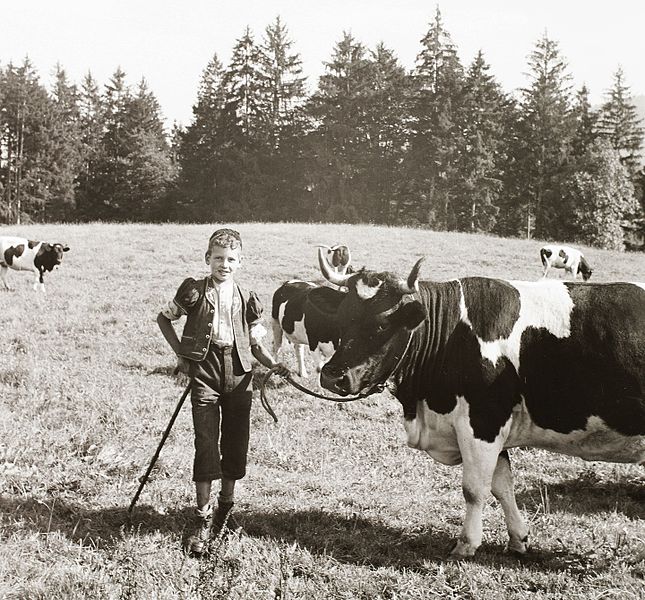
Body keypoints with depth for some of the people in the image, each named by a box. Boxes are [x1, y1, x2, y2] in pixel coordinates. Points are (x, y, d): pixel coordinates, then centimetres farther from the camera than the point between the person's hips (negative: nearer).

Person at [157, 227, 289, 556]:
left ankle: (225, 509, 26)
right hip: (205, 371, -3)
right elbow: (163, 317, 11)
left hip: (239, 374, 3)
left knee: (236, 445, 8)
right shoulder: (194, 291, -1)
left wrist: (273, 363, -8)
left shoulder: (246, 299, 7)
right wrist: (180, 352, 3)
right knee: (206, 445, -7)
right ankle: (204, 520, 0)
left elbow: (255, 344, 10)